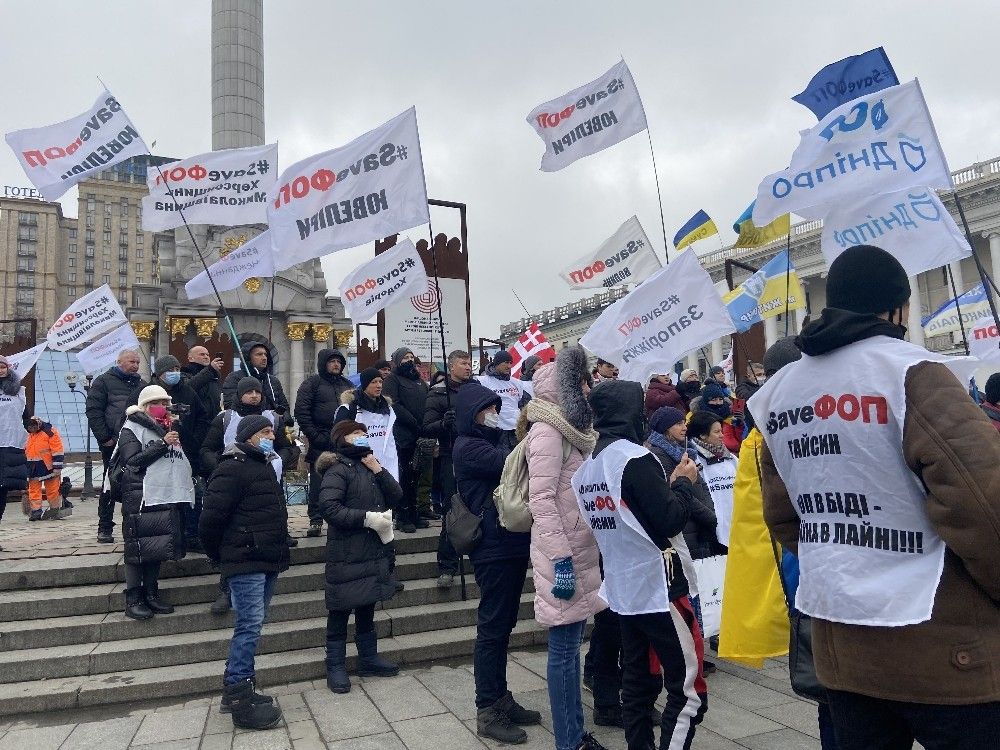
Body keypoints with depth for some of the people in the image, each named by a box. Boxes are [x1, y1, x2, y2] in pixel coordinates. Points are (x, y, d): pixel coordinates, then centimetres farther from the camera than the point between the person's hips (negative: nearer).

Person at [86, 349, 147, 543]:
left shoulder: (142, 384, 19)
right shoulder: (104, 381, 5)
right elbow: (93, 410, -3)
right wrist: (104, 437, -10)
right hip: (113, 442, -4)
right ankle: (105, 528, 9)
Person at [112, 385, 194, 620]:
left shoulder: (170, 429, 20)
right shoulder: (131, 430, 0)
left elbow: (184, 461, 29)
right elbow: (133, 461, -13)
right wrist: (162, 443, -15)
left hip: (168, 497, 6)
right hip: (140, 498, -6)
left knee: (159, 547, 9)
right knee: (137, 548, -3)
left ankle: (151, 594, 20)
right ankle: (133, 600, 5)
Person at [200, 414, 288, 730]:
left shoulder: (265, 466, 19)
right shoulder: (232, 468, -12)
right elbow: (211, 517, -16)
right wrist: (218, 555, -3)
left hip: (267, 561, 9)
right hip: (246, 562, -9)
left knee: (251, 625, 13)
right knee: (250, 625, -10)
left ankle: (238, 688, 23)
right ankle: (239, 698, -4)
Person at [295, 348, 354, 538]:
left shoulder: (348, 385, 17)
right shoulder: (313, 383, 2)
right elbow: (301, 411, -6)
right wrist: (314, 436, -12)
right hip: (321, 443, -4)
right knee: (318, 482, 0)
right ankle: (316, 521, 8)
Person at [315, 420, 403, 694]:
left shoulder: (369, 466, 15)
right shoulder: (338, 469, -11)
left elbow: (395, 495, 7)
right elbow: (328, 506, -24)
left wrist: (378, 470, -5)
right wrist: (366, 517, -24)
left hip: (374, 550, 8)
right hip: (347, 553, -8)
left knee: (367, 606, 18)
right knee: (340, 610, 3)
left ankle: (368, 657, 30)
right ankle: (336, 666, 15)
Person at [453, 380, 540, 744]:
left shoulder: (494, 442, 18)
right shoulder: (467, 447, -10)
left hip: (512, 543, 9)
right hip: (494, 548, -9)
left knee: (503, 625, 14)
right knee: (492, 627, -2)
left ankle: (500, 698, 25)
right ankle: (487, 711, 7)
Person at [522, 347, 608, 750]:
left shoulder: (571, 428, 15)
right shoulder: (547, 431, -14)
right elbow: (540, 500, -20)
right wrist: (561, 560, -23)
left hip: (581, 551, 9)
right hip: (564, 556, -9)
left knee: (571, 645, 16)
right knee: (564, 649, 1)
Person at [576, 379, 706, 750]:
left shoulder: (586, 468, 6)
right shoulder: (636, 458, -17)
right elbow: (669, 521, -17)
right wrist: (684, 483, -1)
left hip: (622, 588, 8)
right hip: (655, 584, -8)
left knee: (638, 682, 16)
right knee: (689, 686, 1)